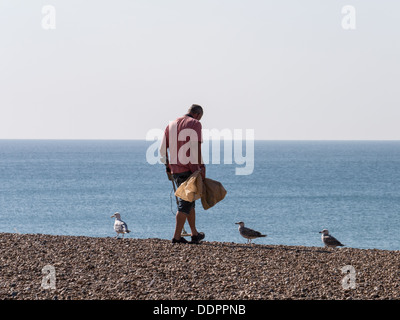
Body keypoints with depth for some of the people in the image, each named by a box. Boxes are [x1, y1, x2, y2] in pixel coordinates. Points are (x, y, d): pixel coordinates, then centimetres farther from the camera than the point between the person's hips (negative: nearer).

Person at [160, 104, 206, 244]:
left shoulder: (171, 125, 15)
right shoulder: (195, 124, -5)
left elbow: (162, 149, 13)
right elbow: (196, 148, -17)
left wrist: (168, 166, 22)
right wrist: (200, 167, -15)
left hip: (175, 169, 7)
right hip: (189, 169, -7)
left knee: (189, 200, 19)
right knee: (186, 202, -4)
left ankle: (195, 234, 25)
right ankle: (177, 236, -8)